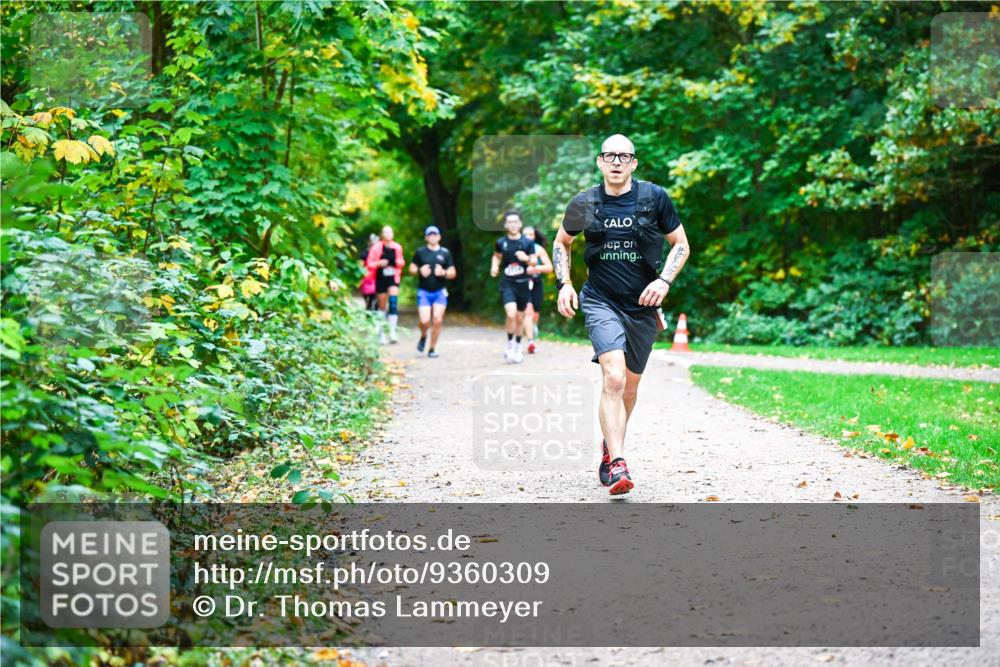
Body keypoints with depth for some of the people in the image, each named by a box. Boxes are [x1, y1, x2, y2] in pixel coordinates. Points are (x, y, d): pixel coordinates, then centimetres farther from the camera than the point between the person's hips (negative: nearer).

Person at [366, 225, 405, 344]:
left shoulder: (397, 248, 3)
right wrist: (379, 264, -18)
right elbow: (370, 265, 0)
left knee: (393, 302, -20)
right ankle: (381, 334, 19)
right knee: (382, 306, 6)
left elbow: (401, 261, 18)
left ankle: (392, 332, -21)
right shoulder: (376, 248, -4)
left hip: (393, 278, 1)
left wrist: (401, 263, -5)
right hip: (380, 279, -1)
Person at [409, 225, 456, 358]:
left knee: (437, 320, -9)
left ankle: (432, 349, 5)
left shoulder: (445, 253, 7)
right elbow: (412, 268, 10)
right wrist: (419, 270, -12)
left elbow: (453, 273, 8)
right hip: (424, 292, -1)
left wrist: (444, 273, -14)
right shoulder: (420, 252, 5)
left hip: (440, 292, 1)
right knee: (425, 321, -12)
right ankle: (423, 337, 22)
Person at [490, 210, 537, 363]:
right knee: (511, 314, -20)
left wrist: (527, 258, -20)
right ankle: (509, 344, -1)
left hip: (523, 284, 1)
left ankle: (518, 348, 30)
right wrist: (494, 266, 0)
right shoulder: (501, 242, 1)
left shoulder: (528, 243, -1)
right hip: (507, 284, -1)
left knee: (520, 318, 10)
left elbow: (534, 262, 1)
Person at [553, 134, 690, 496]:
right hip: (600, 302, -2)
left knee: (629, 386, 13)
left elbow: (681, 244, 8)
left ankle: (610, 447, 38)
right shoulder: (583, 204, 0)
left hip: (643, 306, 2)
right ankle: (617, 465, -27)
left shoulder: (654, 198, -1)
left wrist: (664, 280, -8)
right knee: (613, 377, -23)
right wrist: (564, 283, 3)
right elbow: (561, 243, 17)